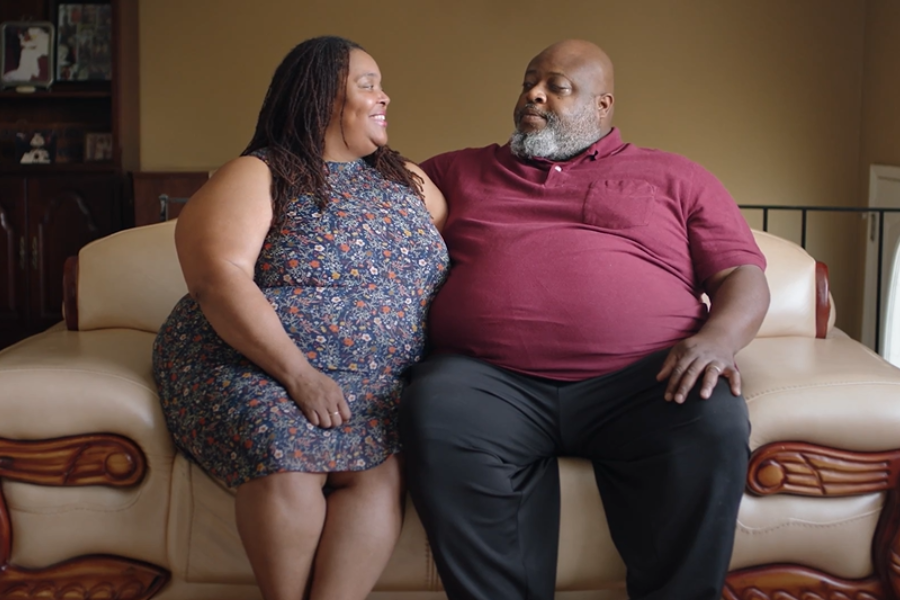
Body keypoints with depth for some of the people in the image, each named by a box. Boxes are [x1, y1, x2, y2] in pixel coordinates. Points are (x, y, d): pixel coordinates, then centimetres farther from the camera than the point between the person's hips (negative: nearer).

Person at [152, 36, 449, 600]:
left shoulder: (410, 182, 19)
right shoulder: (256, 176, 1)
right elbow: (219, 277, -14)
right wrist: (299, 373, -24)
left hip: (376, 382, 4)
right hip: (256, 367, -3)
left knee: (380, 467, -28)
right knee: (284, 451, -33)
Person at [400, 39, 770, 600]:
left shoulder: (675, 179, 21)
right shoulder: (457, 171, 26)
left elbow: (745, 278, 13)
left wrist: (718, 339, -8)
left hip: (639, 378, 0)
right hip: (491, 378, 1)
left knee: (714, 423, -31)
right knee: (438, 416, -32)